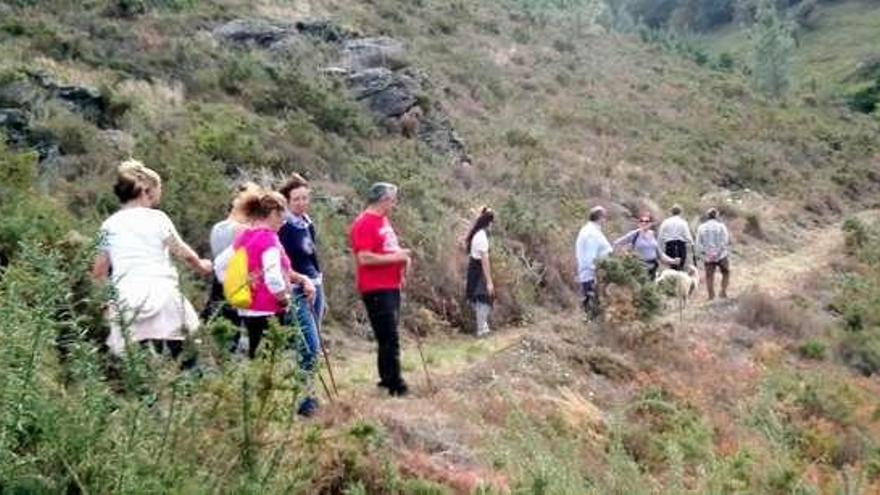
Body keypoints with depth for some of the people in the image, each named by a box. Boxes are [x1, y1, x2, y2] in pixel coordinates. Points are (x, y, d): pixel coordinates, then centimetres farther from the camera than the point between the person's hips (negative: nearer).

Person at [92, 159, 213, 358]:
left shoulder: (109, 225, 11)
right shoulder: (157, 218, 2)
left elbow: (98, 273, 13)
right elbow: (184, 253, 8)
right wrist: (201, 266, 27)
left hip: (125, 301, 3)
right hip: (161, 295, -3)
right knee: (171, 365, 1)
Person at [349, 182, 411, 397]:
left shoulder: (383, 220, 16)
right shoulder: (364, 224, -13)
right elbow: (364, 258, -21)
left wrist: (402, 257, 8)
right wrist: (394, 257, -17)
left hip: (391, 286, 10)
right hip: (376, 289, -9)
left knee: (388, 338, 15)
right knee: (389, 338, -8)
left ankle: (387, 378, 25)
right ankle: (395, 385, -5)